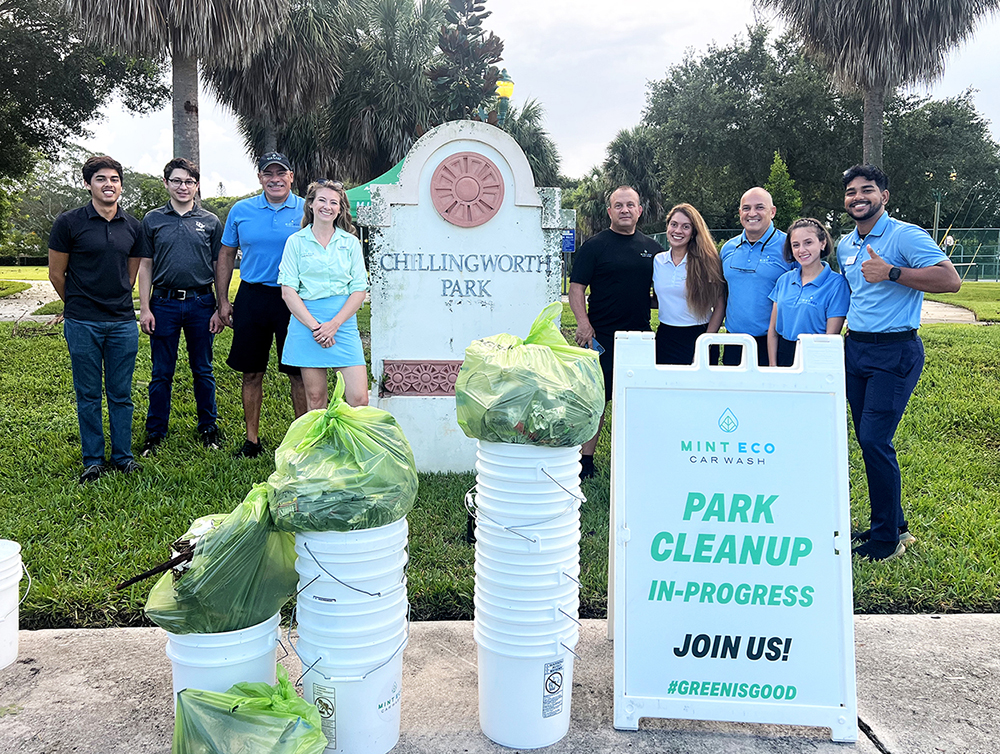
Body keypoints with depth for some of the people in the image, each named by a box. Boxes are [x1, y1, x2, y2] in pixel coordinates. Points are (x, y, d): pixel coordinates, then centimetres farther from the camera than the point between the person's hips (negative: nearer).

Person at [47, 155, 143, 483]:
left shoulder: (132, 227, 6)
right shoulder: (69, 222, -5)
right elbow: (56, 274, 3)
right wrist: (79, 305, 12)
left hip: (123, 323, 3)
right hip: (82, 325, -2)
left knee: (121, 394, 9)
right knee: (88, 395, 7)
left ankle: (123, 455, 21)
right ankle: (93, 460, 18)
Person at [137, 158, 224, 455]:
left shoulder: (211, 222, 6)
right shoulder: (152, 220, 6)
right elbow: (145, 266, 7)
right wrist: (144, 308, -1)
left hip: (201, 304, 0)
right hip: (164, 304, 0)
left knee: (203, 371, 9)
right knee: (161, 373, 6)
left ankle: (208, 428, 22)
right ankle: (155, 433, 18)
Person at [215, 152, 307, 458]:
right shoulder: (241, 211, 6)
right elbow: (226, 256, 13)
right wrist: (222, 302, 7)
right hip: (252, 297, 2)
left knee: (299, 373, 1)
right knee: (251, 373, 9)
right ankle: (252, 439, 22)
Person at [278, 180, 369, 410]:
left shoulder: (350, 242, 9)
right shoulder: (296, 242, 6)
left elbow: (359, 290, 4)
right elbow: (288, 291, 0)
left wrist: (334, 324, -8)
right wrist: (314, 326, -11)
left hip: (344, 321, 1)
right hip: (306, 320, -1)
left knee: (359, 398, -8)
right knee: (315, 398, 3)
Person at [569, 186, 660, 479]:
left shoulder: (652, 247, 12)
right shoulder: (594, 246, -1)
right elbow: (576, 287, -5)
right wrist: (583, 323, -17)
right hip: (602, 338, -4)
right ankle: (586, 458, 11)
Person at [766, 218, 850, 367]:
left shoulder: (837, 283, -6)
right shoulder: (784, 280, 7)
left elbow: (831, 337, -9)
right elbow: (773, 329, 8)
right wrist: (773, 366, 0)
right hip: (783, 357, 4)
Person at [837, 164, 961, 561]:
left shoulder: (905, 235, -10)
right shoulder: (844, 246, 13)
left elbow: (950, 279, -21)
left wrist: (890, 272, -26)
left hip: (894, 353, -8)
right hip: (854, 349, 8)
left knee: (875, 441, -10)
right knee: (866, 440, 10)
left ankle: (887, 539, 4)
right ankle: (894, 524, 24)